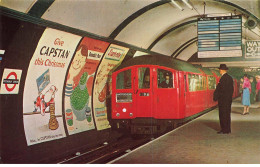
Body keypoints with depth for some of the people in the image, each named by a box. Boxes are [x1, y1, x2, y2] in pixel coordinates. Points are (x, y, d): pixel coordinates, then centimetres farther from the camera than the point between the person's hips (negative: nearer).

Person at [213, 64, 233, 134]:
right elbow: (232, 89, 15)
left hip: (223, 99, -9)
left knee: (223, 115, -4)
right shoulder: (230, 78, 11)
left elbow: (218, 89, -17)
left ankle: (224, 130, -2)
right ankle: (228, 129, 19)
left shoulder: (223, 78, -17)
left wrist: (215, 97, -5)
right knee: (227, 114, 13)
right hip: (229, 99, 9)